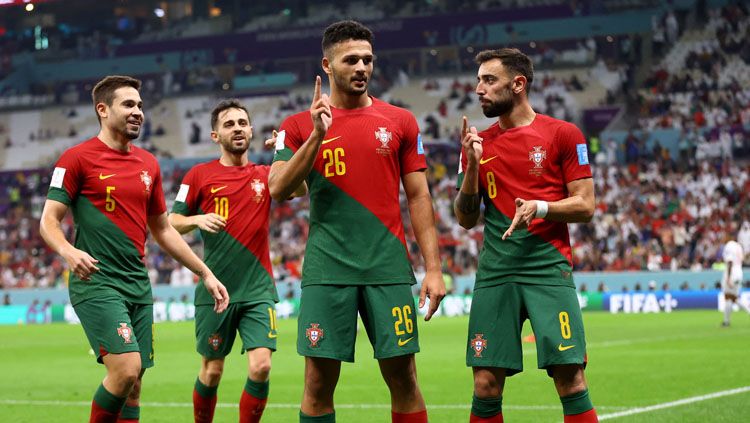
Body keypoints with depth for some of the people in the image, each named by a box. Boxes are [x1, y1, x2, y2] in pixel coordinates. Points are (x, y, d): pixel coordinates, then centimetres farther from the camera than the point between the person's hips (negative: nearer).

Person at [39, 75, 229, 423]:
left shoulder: (148, 164, 15)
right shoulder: (78, 158, -4)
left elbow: (162, 229, 23)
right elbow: (48, 221, -6)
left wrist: (205, 273, 19)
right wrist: (69, 251, -28)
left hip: (138, 285, 6)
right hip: (96, 281, -6)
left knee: (133, 389, 5)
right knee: (126, 369, -21)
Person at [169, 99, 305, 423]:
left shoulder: (265, 175, 7)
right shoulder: (200, 175, 3)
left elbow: (301, 184, -11)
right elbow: (171, 223, 6)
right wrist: (198, 219, -15)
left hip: (258, 290, 1)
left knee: (261, 366, -13)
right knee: (212, 370, 7)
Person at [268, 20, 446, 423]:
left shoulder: (400, 121, 8)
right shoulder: (299, 126, 7)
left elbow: (418, 197, 8)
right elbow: (278, 189, -4)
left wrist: (433, 267, 1)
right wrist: (316, 136, -13)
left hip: (389, 268, 1)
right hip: (327, 270, -1)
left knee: (403, 379, 1)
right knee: (318, 383, 0)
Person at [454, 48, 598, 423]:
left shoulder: (563, 134, 2)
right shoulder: (478, 144, 12)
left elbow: (585, 206, 0)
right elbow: (466, 219, 11)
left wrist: (541, 207, -18)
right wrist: (472, 166, -4)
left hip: (549, 269, -3)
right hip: (495, 274, 3)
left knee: (570, 378, -10)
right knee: (486, 385, 0)